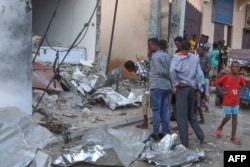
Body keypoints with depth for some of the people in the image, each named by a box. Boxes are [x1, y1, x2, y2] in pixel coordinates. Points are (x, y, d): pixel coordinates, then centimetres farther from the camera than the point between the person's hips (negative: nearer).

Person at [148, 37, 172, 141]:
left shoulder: (155, 56, -11)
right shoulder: (167, 55, 13)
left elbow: (160, 71, -18)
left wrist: (169, 77, -6)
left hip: (157, 86, -7)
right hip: (166, 86, 8)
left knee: (156, 110, -1)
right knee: (165, 110, 10)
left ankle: (155, 134, 3)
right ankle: (165, 132, 15)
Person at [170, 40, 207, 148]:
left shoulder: (176, 57, -4)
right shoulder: (195, 58, 8)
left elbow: (172, 70, -22)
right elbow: (199, 74, 2)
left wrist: (176, 83, -11)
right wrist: (199, 88, 7)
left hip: (182, 88, -4)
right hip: (192, 87, 5)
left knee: (181, 116, 2)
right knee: (191, 114, 20)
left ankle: (184, 143, 5)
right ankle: (202, 137, 16)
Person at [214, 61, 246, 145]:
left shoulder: (240, 78, 0)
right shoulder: (226, 77, -14)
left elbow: (243, 84, 20)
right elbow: (216, 83, -12)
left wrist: (239, 91, 4)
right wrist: (222, 91, -12)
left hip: (236, 101, 5)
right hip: (227, 101, -4)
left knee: (234, 118, 5)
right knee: (228, 117, -3)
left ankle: (233, 137, 12)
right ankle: (220, 128, 29)